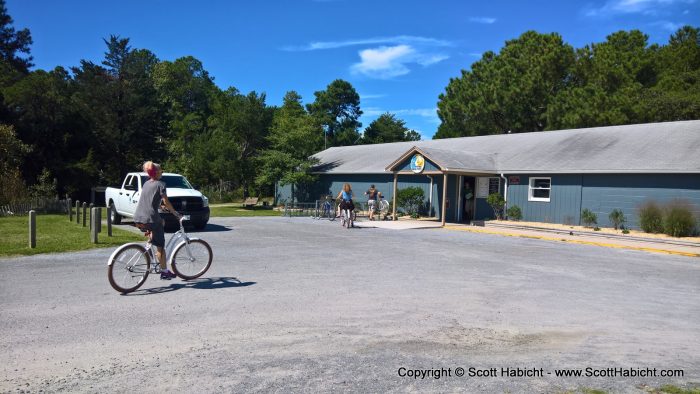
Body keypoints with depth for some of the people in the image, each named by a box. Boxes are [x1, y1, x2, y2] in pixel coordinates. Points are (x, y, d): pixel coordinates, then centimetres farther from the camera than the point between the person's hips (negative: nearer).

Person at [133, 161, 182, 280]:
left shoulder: (146, 183, 16)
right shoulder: (160, 184, -5)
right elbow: (166, 201, -13)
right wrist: (175, 213, -4)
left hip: (138, 218, 7)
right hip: (150, 218, -7)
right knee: (160, 246, 2)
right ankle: (164, 272, 5)